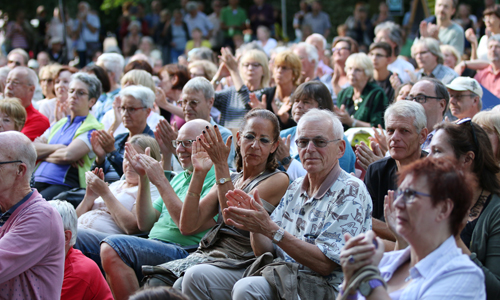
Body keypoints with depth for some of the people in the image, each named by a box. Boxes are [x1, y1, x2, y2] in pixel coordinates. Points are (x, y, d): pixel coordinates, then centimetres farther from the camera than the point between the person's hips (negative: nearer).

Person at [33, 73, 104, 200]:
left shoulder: (92, 128, 4)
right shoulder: (58, 125, 26)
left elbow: (68, 155, -13)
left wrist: (44, 155, 4)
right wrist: (58, 148, -4)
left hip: (64, 186, -6)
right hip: (38, 182, 6)